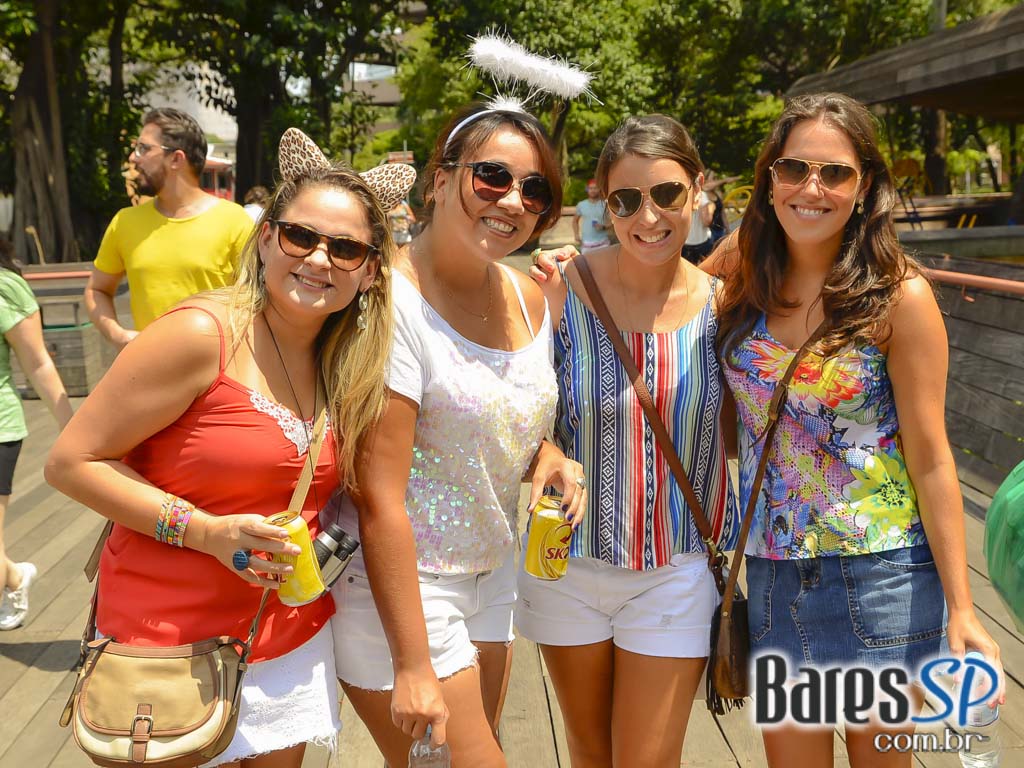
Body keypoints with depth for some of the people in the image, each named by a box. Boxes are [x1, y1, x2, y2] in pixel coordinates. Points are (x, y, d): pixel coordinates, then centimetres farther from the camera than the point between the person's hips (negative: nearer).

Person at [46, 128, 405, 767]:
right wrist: (204, 531, -22)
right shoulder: (201, 335, -18)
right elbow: (72, 461, -14)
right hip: (174, 641, -5)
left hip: (295, 638, 6)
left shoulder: (345, 364, 2)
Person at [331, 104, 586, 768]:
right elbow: (380, 498, -22)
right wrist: (413, 664, -20)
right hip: (398, 588, -7)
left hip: (493, 575, 7)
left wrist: (550, 459, -5)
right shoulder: (393, 299, -21)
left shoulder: (529, 297, 2)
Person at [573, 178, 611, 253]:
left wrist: (603, 227, -18)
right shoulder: (581, 205, 6)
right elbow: (575, 220, 20)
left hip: (602, 243, -2)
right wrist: (576, 234, 7)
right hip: (586, 243, 2)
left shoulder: (605, 205, -1)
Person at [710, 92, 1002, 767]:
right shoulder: (745, 275, 0)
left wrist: (961, 610, -10)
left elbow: (930, 458, -9)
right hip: (773, 577, 3)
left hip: (880, 583, -3)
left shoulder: (898, 295, -11)